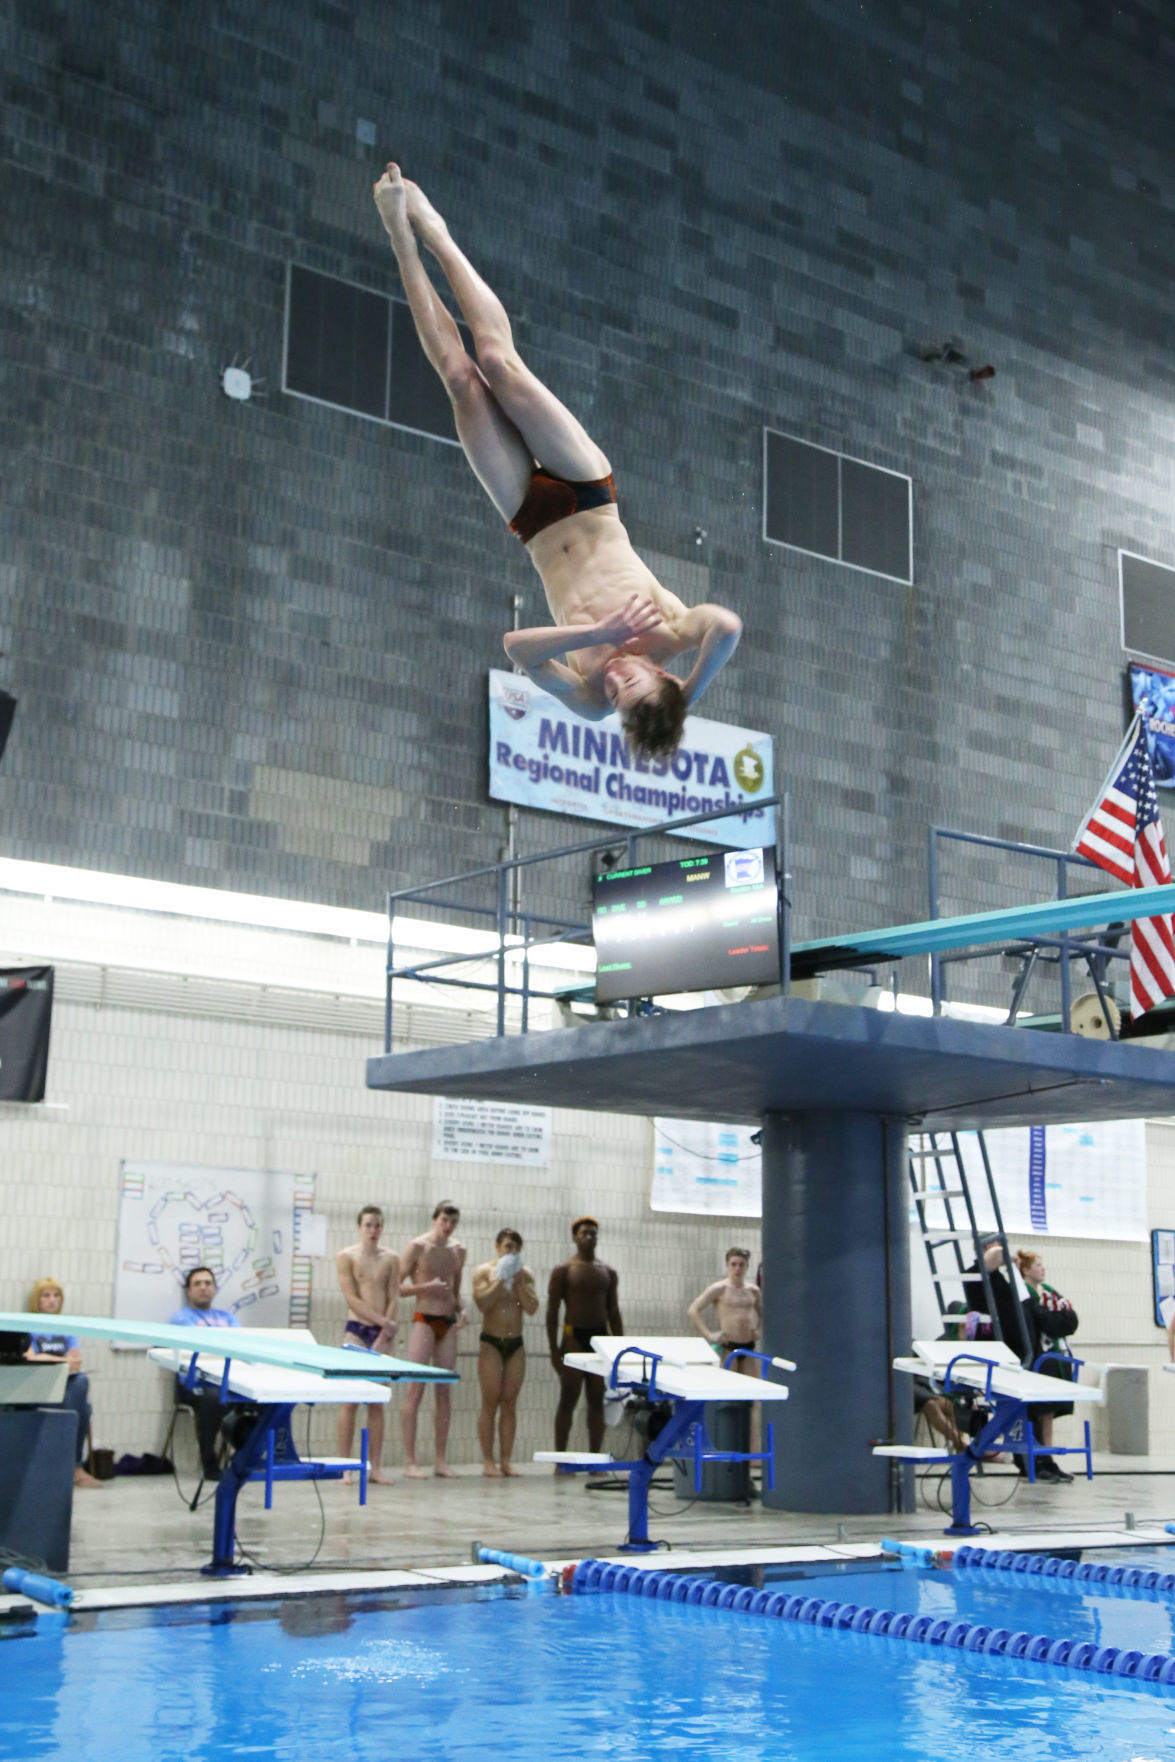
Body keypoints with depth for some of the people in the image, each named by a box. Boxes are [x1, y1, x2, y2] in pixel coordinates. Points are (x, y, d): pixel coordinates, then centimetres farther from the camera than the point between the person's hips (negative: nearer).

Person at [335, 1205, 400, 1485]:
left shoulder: (391, 1259, 9)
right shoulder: (346, 1257, 1)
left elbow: (393, 1299, 2)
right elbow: (352, 1298, -8)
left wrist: (383, 1335, -10)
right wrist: (384, 1322, -15)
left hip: (383, 1332, 3)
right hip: (356, 1329, -3)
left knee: (377, 1402, 4)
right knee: (350, 1401, -5)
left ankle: (376, 1467, 7)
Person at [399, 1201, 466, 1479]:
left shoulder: (458, 1250, 12)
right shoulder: (418, 1246, -5)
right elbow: (396, 1286, -7)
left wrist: (461, 1309, 4)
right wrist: (427, 1286, -18)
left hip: (448, 1323, 6)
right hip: (424, 1320, -6)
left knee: (444, 1390, 6)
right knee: (415, 1389, -7)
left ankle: (441, 1460, 10)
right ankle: (410, 1461, -5)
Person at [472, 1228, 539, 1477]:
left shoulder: (525, 1274, 7)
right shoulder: (484, 1271, -2)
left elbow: (531, 1308, -4)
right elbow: (482, 1303, -17)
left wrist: (519, 1280, -11)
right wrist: (501, 1278, -15)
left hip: (516, 1344, 3)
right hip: (491, 1343, -3)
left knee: (510, 1402, 3)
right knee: (490, 1402, -5)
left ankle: (506, 1460, 5)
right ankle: (488, 1461, -1)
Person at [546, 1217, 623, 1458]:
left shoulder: (608, 1273, 12)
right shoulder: (563, 1271, 0)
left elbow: (614, 1313, 15)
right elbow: (552, 1312, -3)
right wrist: (554, 1350, -9)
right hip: (574, 1337, -4)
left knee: (597, 1401, 4)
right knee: (568, 1400, -3)